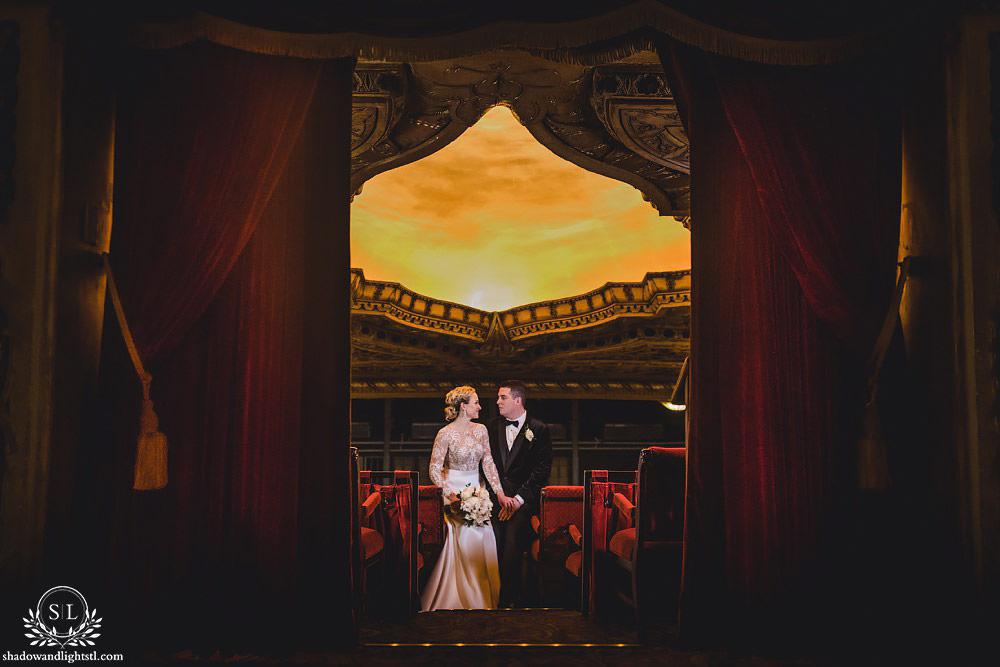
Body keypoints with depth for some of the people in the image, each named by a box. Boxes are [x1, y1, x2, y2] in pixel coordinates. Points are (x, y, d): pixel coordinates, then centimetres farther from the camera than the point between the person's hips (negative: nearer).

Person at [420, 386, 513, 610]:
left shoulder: (480, 430, 7)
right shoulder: (446, 434, -9)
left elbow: (488, 463, 6)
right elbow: (434, 469, -8)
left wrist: (500, 493, -4)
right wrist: (449, 494, -19)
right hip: (455, 490, -5)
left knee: (485, 532, -10)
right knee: (468, 535, -19)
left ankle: (486, 598, 2)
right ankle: (466, 600, -6)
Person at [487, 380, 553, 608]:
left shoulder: (539, 429, 3)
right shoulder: (493, 427, 16)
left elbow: (542, 469, -1)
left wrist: (519, 498, -9)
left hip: (524, 498, -3)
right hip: (495, 496, 3)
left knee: (512, 543, -20)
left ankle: (507, 599, -10)